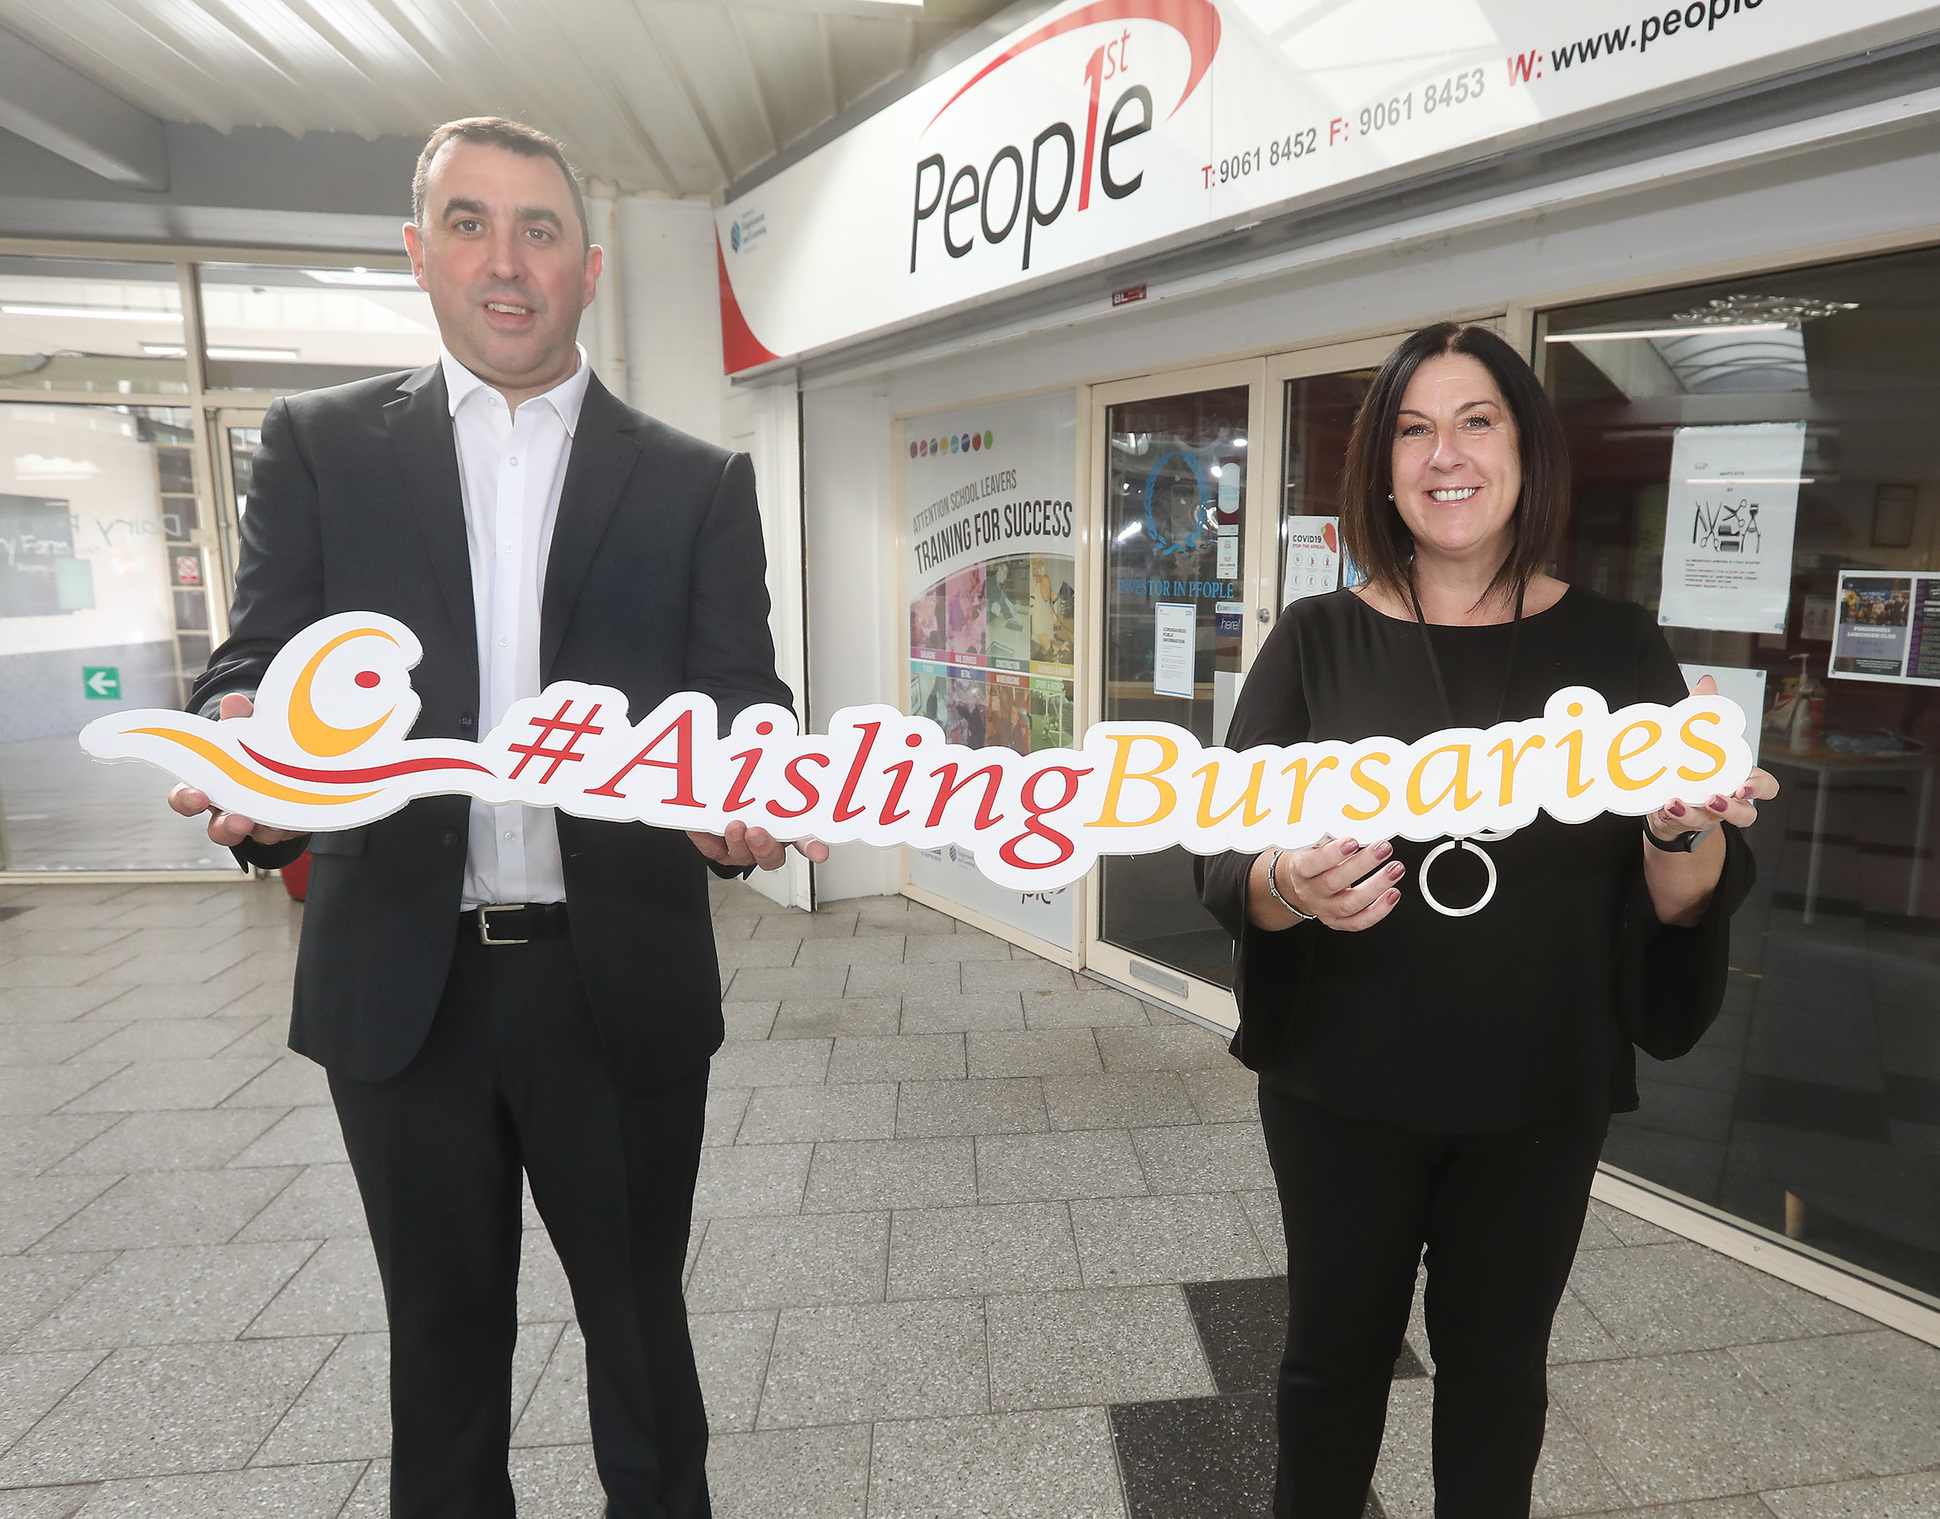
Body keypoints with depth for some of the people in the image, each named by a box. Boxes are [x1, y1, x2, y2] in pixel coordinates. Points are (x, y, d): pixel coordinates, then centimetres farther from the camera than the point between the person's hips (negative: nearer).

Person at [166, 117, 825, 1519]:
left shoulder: (700, 482, 3)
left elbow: (741, 695, -4)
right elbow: (258, 666, 0)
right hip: (402, 982, 1)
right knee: (443, 1336, 21)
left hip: (621, 980, 0)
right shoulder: (321, 446, 5)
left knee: (640, 1322, 18)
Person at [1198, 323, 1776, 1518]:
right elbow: (1225, 865, -7)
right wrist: (1293, 889, -29)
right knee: (1337, 1351, 16)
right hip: (1343, 1090, 0)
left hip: (1539, 1102, 1)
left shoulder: (1616, 647, -2)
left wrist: (1682, 833, -22)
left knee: (1496, 1367, 18)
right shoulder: (1319, 640, -5)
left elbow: (1690, 904, -1)